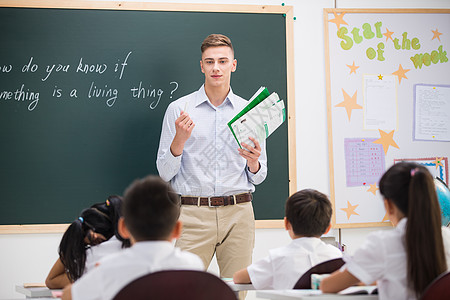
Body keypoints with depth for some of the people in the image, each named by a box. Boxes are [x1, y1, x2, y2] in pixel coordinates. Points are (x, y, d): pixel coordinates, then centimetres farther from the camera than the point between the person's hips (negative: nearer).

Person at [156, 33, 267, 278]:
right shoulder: (179, 109, 5)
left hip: (238, 214, 2)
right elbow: (165, 173, 2)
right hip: (194, 214, -2)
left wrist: (254, 163, -8)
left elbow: (258, 177, 14)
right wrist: (180, 139, -13)